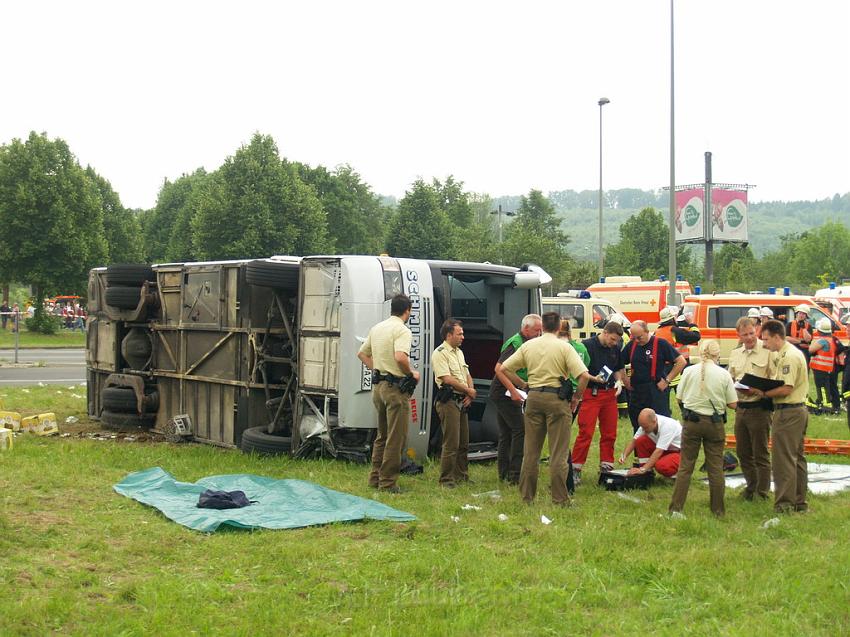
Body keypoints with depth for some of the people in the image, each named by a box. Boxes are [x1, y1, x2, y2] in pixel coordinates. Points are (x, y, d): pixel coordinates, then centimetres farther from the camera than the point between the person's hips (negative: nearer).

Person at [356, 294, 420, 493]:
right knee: (396, 438, -2)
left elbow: (362, 354, 21)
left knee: (382, 436, 19)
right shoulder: (402, 330, -13)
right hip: (396, 387, -9)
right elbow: (400, 357, -28)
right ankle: (388, 482, -1)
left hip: (378, 385, 9)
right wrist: (412, 374, -13)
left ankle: (375, 477, 23)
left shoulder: (377, 328, 13)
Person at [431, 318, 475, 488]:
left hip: (462, 401, 9)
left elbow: (467, 375, 21)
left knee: (463, 443, 13)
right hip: (449, 401, -9)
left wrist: (470, 393, 2)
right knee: (451, 443, -8)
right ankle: (446, 479, -2)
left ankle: (461, 475, 23)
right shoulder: (440, 353, -10)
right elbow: (447, 379, -18)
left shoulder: (459, 352, 19)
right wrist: (469, 390, -9)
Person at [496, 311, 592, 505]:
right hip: (557, 398, -4)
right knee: (558, 452, 1)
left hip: (534, 397, 4)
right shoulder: (564, 347, -5)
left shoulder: (528, 345, 6)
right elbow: (584, 375, -14)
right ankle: (559, 498, 2)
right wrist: (576, 398, -1)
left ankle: (527, 495, 15)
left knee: (531, 451, 11)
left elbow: (503, 368, 6)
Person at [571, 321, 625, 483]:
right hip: (590, 393, -6)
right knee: (586, 433, -8)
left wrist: (618, 381, 3)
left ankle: (606, 466, 19)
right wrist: (593, 378, -21)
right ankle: (576, 468, -1)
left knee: (609, 433, 9)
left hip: (610, 394, 6)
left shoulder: (615, 349, 10)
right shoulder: (587, 345, -9)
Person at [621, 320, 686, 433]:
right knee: (637, 427, 12)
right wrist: (624, 379, 7)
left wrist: (667, 380, -9)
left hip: (657, 390, -5)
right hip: (636, 392, 5)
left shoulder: (660, 344, -7)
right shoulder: (631, 345, 7)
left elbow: (681, 362, -7)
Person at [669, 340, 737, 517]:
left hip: (691, 421, 0)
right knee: (716, 468, 9)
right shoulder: (724, 375, -6)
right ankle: (718, 510, 16)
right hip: (714, 423, 0)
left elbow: (679, 398, 1)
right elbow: (733, 404, -4)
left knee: (685, 466, 7)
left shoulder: (689, 371, -5)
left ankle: (676, 508, 6)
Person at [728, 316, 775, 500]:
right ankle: (751, 486, 30)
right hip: (740, 407, 7)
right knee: (743, 451, 14)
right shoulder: (735, 354, 12)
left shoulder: (767, 352, -9)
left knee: (760, 453, 2)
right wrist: (737, 387, -4)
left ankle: (763, 492, 12)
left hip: (760, 407, -6)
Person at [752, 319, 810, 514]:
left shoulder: (789, 356, -17)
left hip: (788, 413, -11)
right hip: (798, 410, 11)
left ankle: (784, 505, -3)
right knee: (796, 458, 16)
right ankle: (800, 502, 23)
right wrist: (764, 390, 5)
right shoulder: (786, 354, 16)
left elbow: (786, 389, -23)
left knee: (784, 460, -6)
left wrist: (764, 393, -13)